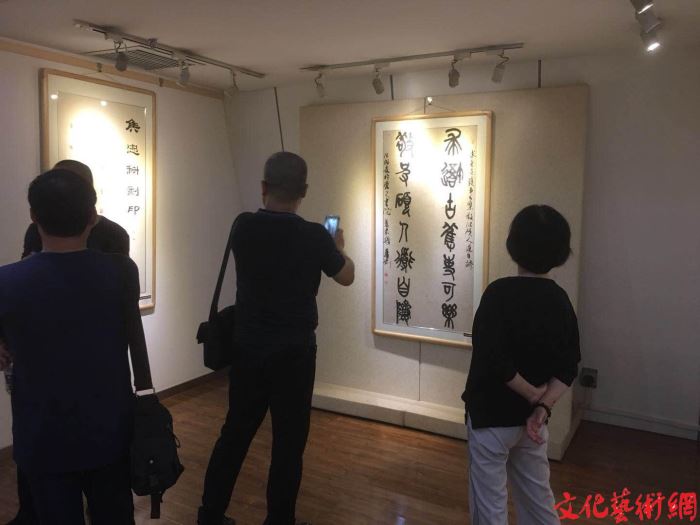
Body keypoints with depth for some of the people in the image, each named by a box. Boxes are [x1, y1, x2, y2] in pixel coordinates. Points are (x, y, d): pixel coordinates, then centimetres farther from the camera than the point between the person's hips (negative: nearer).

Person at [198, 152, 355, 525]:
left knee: (234, 433, 17)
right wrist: (339, 248, 23)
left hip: (247, 348, 4)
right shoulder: (313, 236, -14)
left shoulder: (243, 227, -4)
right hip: (293, 353, -4)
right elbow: (346, 277, 3)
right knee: (288, 442, 10)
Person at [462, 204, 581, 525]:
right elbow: (568, 367, 0)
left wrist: (533, 396, -11)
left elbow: (495, 361, -26)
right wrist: (543, 406, -8)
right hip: (531, 416, 6)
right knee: (538, 497, 21)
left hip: (491, 415, -6)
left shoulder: (500, 292, -20)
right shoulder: (560, 299, 0)